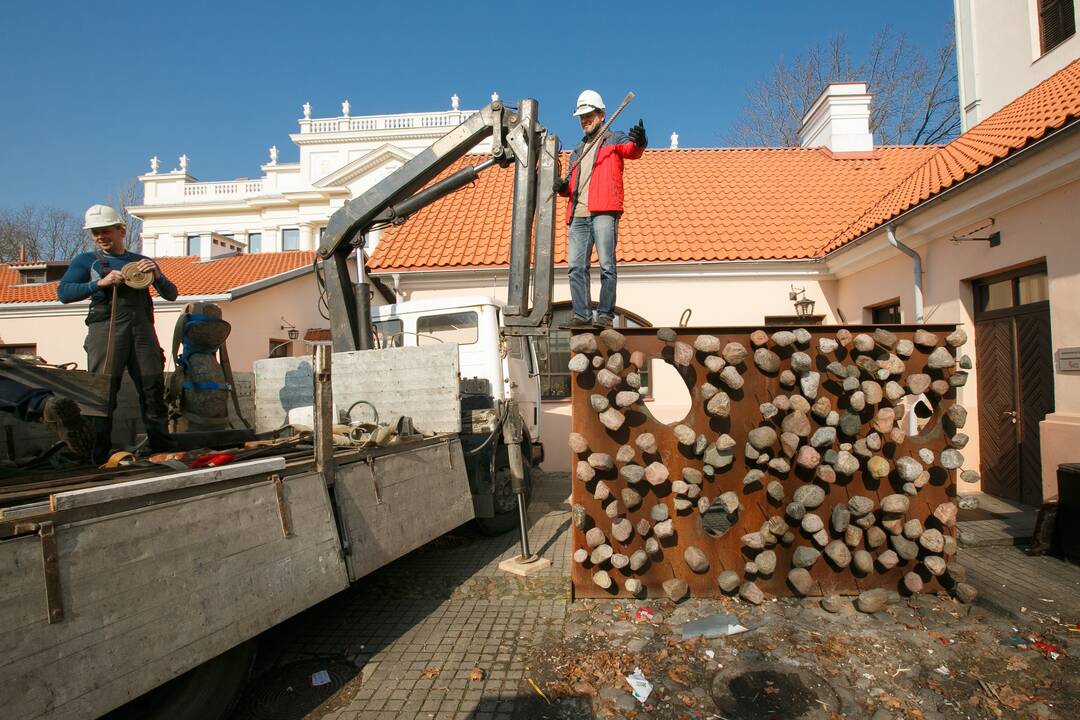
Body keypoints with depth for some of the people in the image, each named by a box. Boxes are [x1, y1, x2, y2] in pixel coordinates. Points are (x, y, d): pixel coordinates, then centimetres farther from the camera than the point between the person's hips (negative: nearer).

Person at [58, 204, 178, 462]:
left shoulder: (142, 261, 23)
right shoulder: (86, 261, 17)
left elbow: (171, 294, 16)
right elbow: (63, 293, 3)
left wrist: (157, 275, -3)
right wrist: (100, 283, -10)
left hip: (142, 328, 2)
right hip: (106, 327, -2)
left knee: (153, 389, -2)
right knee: (103, 393, -5)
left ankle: (163, 450, 1)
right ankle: (100, 458, 0)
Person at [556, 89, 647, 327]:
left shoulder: (613, 139, 14)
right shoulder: (577, 151, 31)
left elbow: (631, 150, -9)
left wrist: (639, 142, -34)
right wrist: (563, 187, 4)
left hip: (604, 212, -5)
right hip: (578, 214, 6)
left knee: (606, 265, -10)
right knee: (576, 266, -2)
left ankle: (605, 314, -8)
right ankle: (581, 315, 0)